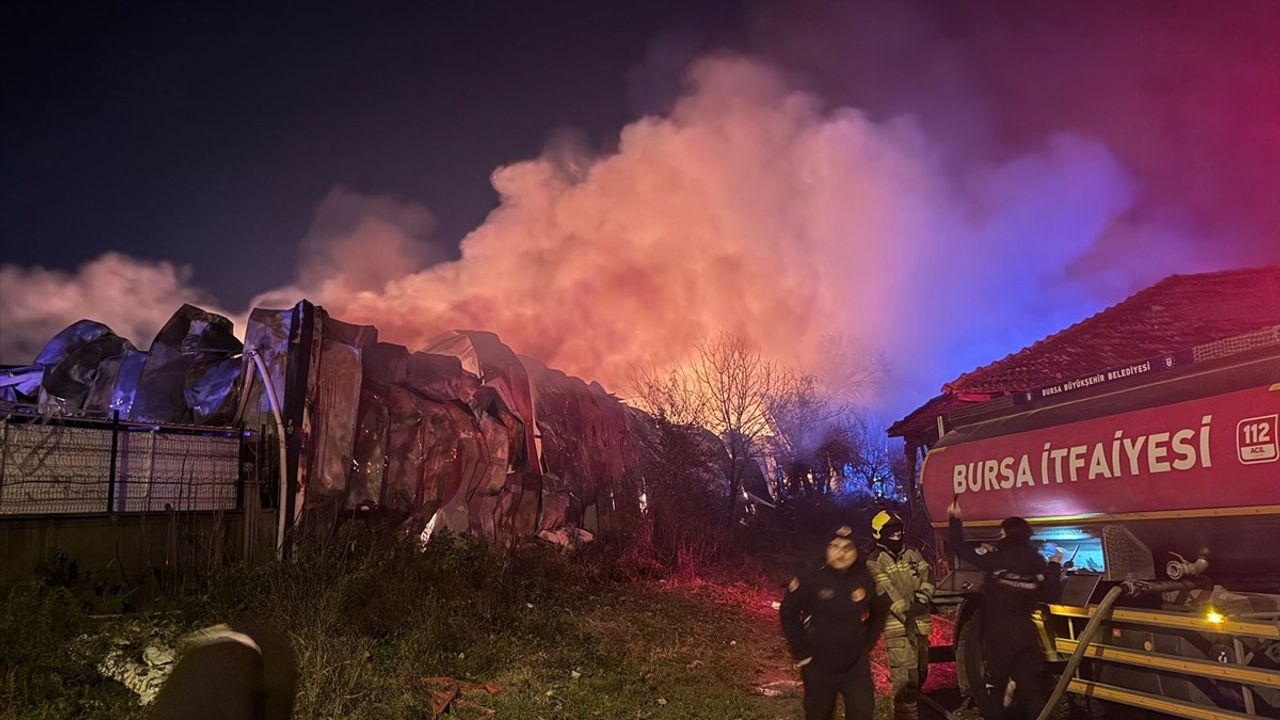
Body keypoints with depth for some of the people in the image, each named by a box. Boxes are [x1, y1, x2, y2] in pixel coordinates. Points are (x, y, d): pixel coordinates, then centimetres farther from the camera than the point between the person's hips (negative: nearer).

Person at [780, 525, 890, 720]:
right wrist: (801, 652, -5)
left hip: (856, 665, 1)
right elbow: (789, 614, -5)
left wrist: (867, 645, 6)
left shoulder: (866, 581, -8)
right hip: (819, 666, -1)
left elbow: (880, 614, 10)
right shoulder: (811, 581, -15)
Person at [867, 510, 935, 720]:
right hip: (897, 625, -6)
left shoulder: (913, 554, 15)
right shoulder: (875, 562, -5)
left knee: (920, 672, 17)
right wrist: (905, 615, -21)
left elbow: (928, 576, 5)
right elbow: (886, 592, -13)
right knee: (905, 677, -14)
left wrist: (922, 597, -13)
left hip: (920, 622, 6)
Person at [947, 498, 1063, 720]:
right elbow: (1049, 598, 4)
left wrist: (955, 519, 10)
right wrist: (1055, 567, 16)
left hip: (998, 635, -2)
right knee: (1032, 686, 7)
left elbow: (961, 549, -3)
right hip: (1027, 635, 3)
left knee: (995, 685, 9)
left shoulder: (995, 559, -10)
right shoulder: (1038, 564, -2)